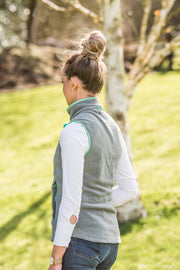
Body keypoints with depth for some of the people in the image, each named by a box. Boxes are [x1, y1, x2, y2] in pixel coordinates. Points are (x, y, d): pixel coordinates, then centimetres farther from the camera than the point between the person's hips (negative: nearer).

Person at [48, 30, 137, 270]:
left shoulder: (75, 131, -16)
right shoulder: (112, 127, 10)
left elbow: (71, 199, -19)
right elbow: (129, 189, 15)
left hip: (79, 240, -9)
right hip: (108, 241, 9)